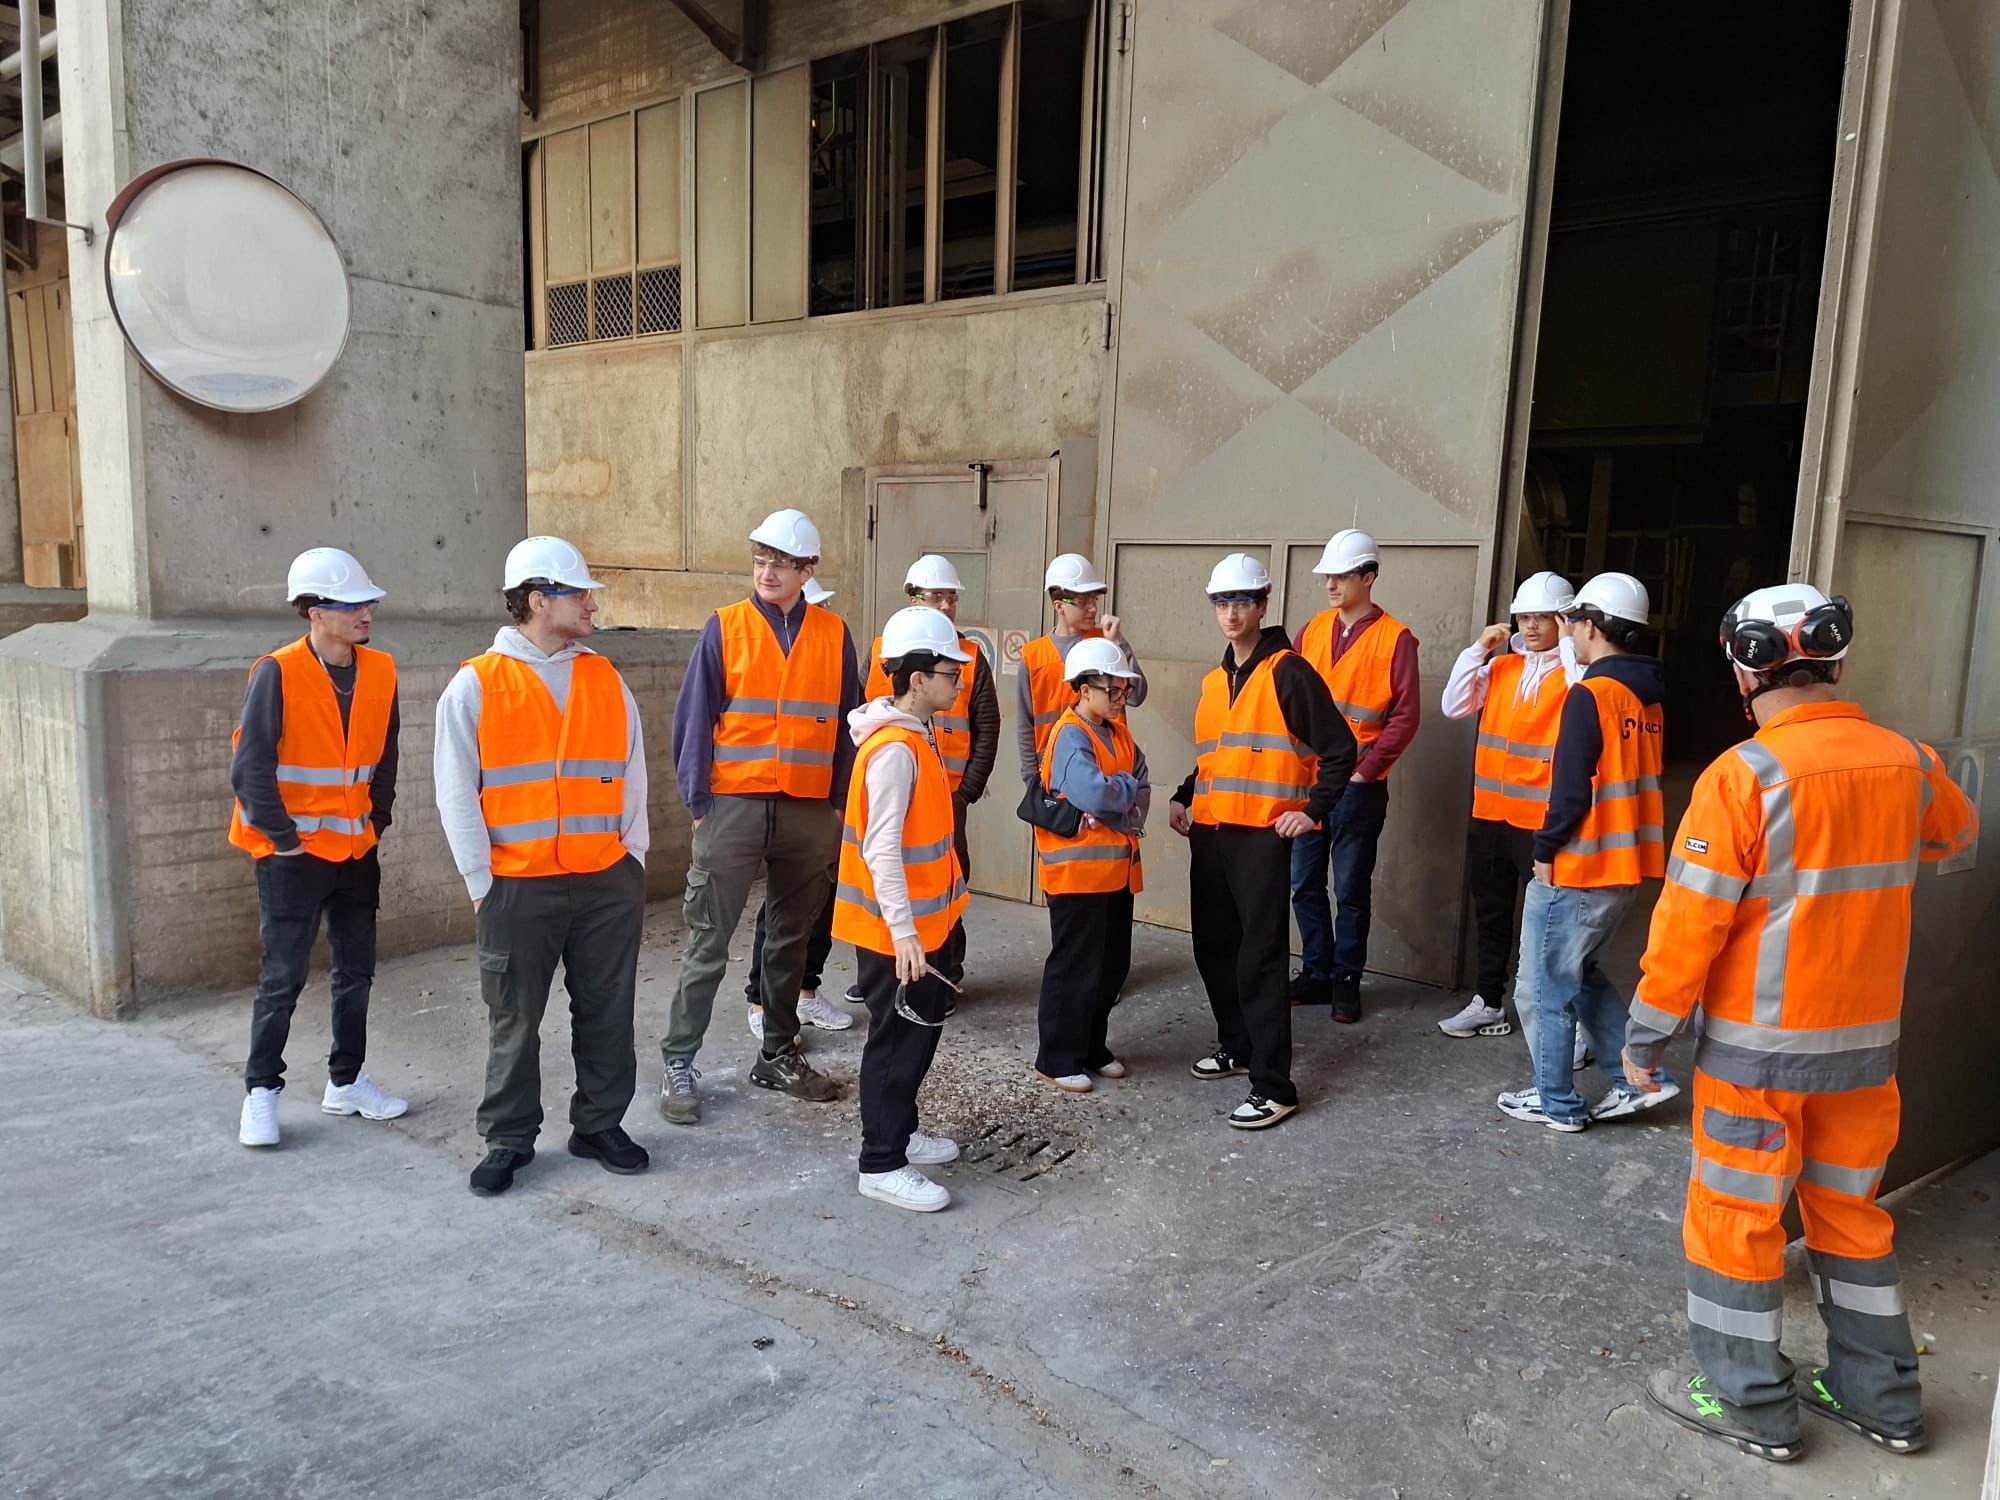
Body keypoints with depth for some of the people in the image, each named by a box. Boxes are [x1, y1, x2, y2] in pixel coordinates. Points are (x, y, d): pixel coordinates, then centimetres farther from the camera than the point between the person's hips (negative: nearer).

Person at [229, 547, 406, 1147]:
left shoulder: (380, 671, 1)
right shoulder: (277, 674, -15)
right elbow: (249, 768, -16)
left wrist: (377, 822, 10)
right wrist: (283, 838, -13)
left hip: (357, 850, 6)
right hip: (293, 853, -5)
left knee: (356, 970, 13)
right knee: (283, 977, 1)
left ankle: (346, 1082, 27)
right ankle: (261, 1092, 17)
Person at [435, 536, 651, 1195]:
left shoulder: (607, 681, 8)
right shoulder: (476, 685, -3)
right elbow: (455, 793, -3)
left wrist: (632, 856, 6)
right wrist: (482, 881, -5)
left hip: (609, 882, 3)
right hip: (519, 888, -3)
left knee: (607, 1012, 11)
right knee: (514, 1020, 8)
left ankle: (600, 1125, 28)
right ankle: (509, 1140, 25)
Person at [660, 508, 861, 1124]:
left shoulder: (833, 634, 6)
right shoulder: (725, 627, 0)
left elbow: (849, 725, 8)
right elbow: (693, 720, -2)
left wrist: (840, 804, 3)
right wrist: (698, 802, -7)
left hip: (810, 812, 3)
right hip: (733, 806, -2)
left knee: (791, 940, 12)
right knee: (708, 943, 1)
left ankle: (778, 1055, 25)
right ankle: (679, 1063, 12)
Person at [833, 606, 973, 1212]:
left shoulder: (916, 737, 8)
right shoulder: (894, 749, -22)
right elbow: (881, 847, -26)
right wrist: (903, 931, -27)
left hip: (922, 922, 10)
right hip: (895, 932, -10)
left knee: (921, 1027, 19)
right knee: (898, 1039, 0)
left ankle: (899, 1132, 35)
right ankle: (881, 1164, 13)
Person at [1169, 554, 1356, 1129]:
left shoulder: (1288, 672, -6)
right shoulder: (1214, 682, 16)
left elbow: (1339, 748, -7)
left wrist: (1314, 810, -12)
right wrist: (1183, 797, 13)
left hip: (1263, 837, -7)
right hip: (1209, 834, 8)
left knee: (1260, 958, -8)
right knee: (1214, 948, 14)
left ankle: (1273, 1086, -3)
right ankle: (1236, 1046, 32)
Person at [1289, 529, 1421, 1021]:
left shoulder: (1395, 638, -5)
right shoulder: (1312, 630, 8)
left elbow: (1405, 716, -8)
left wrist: (1366, 768, -12)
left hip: (1357, 783, -4)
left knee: (1351, 887, 5)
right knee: (1305, 883, 9)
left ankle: (1346, 979, 17)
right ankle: (1315, 971, 22)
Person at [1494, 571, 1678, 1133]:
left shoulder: (1589, 694, -17)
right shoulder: (1648, 697, 8)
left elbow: (1571, 787, -20)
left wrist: (1546, 849, -9)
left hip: (1576, 870, -8)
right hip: (1627, 865, 8)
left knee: (1548, 986, 6)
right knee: (1579, 973, 23)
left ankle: (1556, 1103, 16)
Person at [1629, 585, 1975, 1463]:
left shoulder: (1744, 774, -20)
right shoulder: (1909, 765, -2)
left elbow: (1690, 920, -19)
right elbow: (1956, 837, 22)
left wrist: (1647, 1031, -9)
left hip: (1759, 1045, -6)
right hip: (1866, 1037, 6)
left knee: (1735, 1215, 9)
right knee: (1849, 1209, 21)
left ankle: (1748, 1402, 21)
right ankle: (1879, 1396, 33)